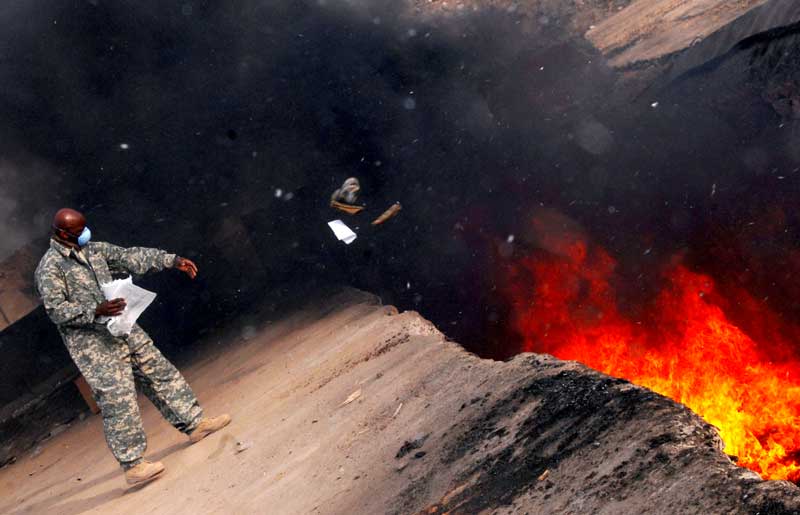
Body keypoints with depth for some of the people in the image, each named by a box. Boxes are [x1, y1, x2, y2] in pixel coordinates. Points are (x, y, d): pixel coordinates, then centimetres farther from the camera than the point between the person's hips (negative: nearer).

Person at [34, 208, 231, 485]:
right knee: (118, 400, -9)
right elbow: (56, 310, -18)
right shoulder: (49, 268, -11)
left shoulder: (94, 250, 11)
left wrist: (172, 260, 10)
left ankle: (194, 424, 20)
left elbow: (131, 256, 14)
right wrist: (96, 311, -29)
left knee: (159, 372, 10)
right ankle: (133, 465, -1)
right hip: (91, 343, -8)